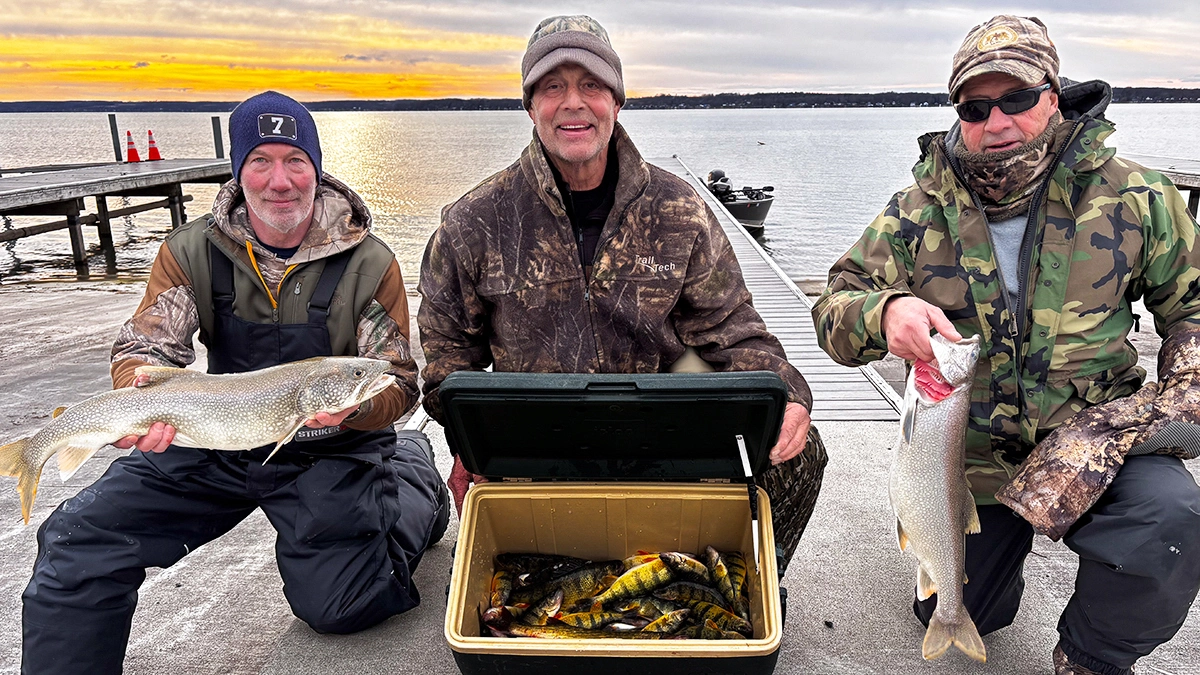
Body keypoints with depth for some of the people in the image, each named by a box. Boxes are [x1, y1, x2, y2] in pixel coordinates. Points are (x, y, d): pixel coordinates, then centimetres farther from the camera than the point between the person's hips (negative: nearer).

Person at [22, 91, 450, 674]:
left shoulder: (369, 265, -12)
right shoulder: (192, 252, -3)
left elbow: (399, 386, -9)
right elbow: (144, 347, -3)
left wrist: (350, 406, -33)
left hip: (330, 453, -2)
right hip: (216, 445, 3)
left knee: (336, 606, -9)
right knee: (74, 542, -9)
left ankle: (413, 475, 17)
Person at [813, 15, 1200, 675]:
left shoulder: (1133, 198, -6)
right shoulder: (919, 211, -7)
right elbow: (833, 313, -10)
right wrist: (884, 313, -33)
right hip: (969, 460, 1)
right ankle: (1006, 528, 48)